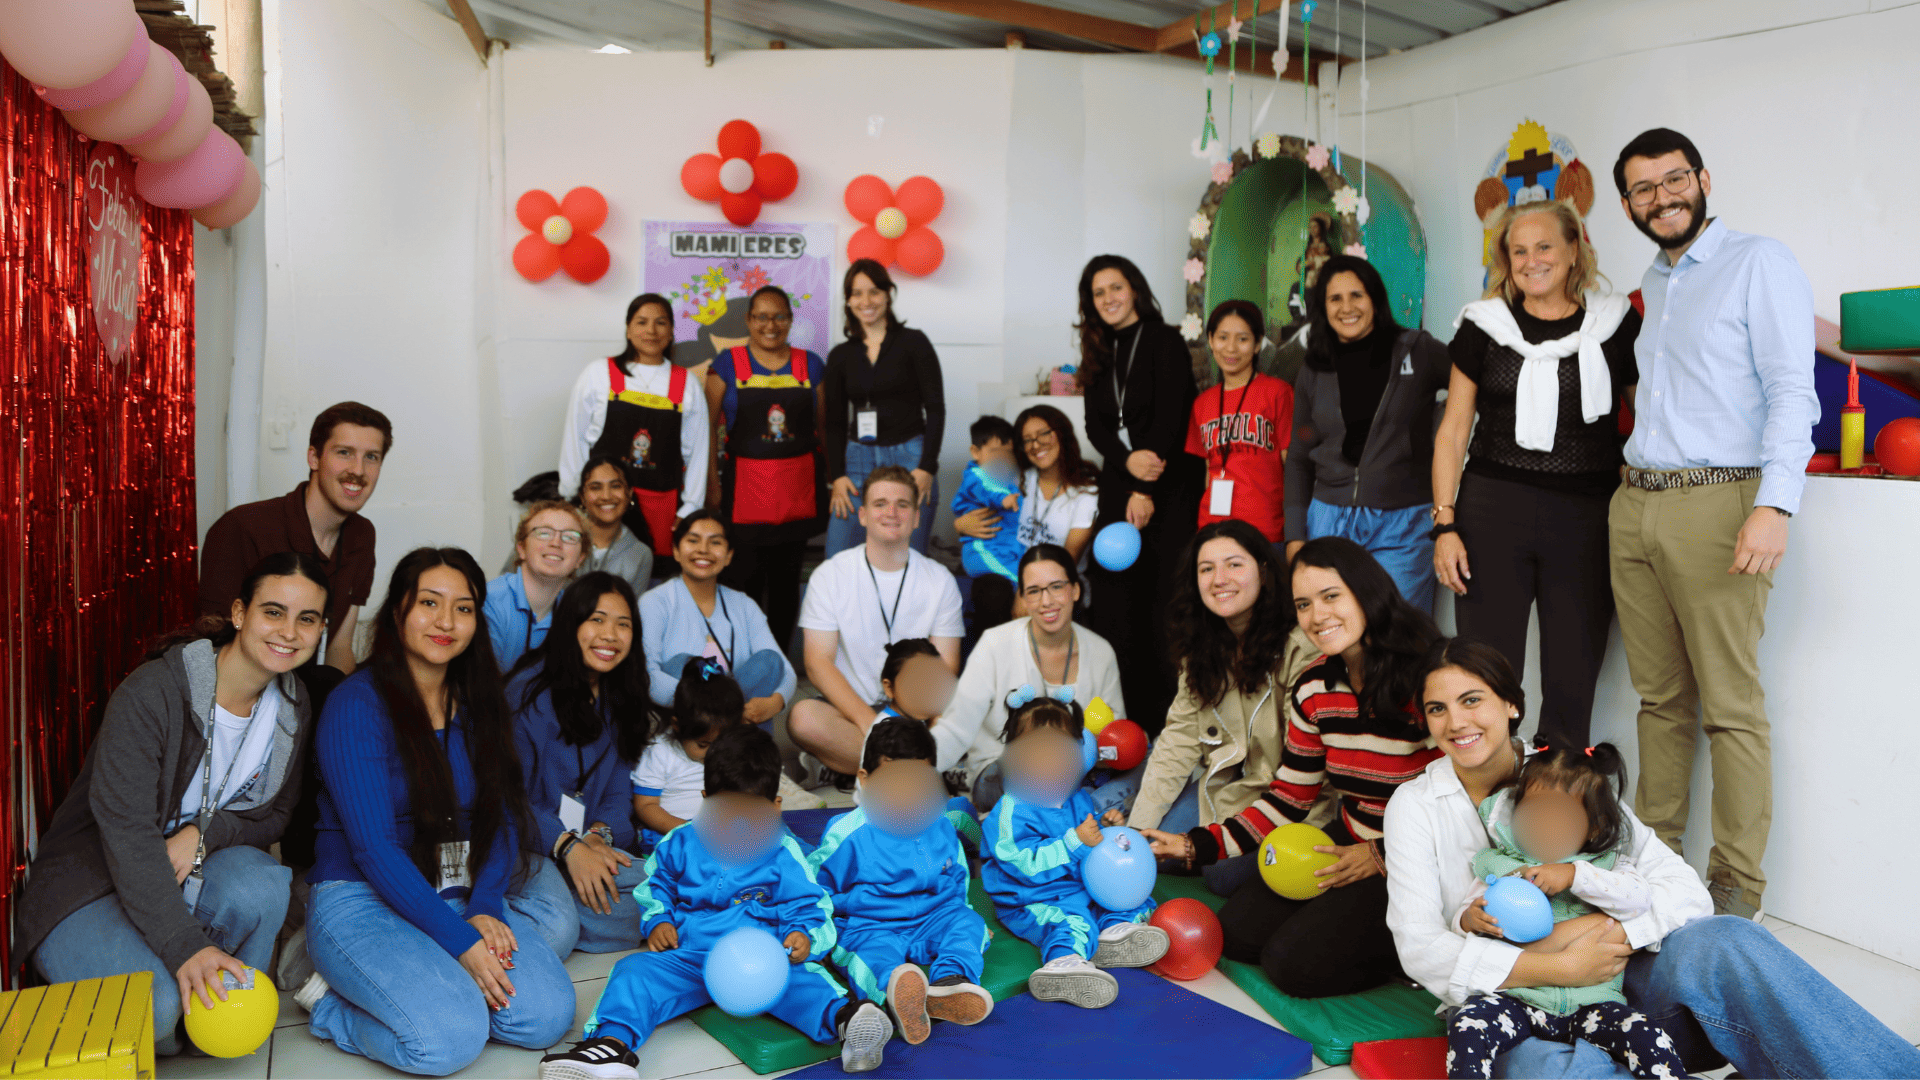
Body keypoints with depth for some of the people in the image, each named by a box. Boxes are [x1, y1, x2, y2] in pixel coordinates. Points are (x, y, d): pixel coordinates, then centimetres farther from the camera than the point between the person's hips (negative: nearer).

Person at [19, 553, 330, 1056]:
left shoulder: (293, 707, -2)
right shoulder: (151, 693, -23)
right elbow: (125, 829, -27)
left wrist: (205, 832, -19)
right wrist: (184, 945, -34)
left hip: (191, 877, 5)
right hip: (90, 887, -5)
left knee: (260, 885, -31)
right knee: (154, 1002, -32)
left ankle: (223, 1007, -3)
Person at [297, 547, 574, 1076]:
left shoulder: (479, 704, 8)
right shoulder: (357, 704, -11)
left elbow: (504, 818, 6)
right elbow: (372, 844, -17)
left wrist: (484, 909, -13)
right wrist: (458, 940, -21)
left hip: (463, 898, 5)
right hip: (363, 899, -5)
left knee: (547, 1014, -17)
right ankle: (333, 1002, 1)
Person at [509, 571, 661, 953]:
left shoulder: (621, 701, 12)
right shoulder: (530, 692, -8)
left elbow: (617, 792, 11)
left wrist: (599, 834, -11)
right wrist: (569, 847, -23)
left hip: (588, 842, 7)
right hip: (527, 846, -6)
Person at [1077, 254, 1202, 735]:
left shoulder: (1165, 343, -1)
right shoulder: (1099, 353, 17)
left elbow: (1170, 420, -9)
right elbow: (1096, 425, 9)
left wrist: (1146, 491, -13)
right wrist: (1126, 460, -11)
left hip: (1168, 490, -5)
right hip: (1118, 487, 5)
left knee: (1164, 601, -7)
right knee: (1115, 601, -1)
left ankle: (1167, 719, -1)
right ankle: (1129, 715, 4)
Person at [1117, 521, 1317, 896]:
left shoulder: (1301, 648, -23)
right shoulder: (1201, 649, 0)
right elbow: (1179, 738, -3)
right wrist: (1137, 826, -10)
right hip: (1230, 782, 5)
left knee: (1223, 872, -21)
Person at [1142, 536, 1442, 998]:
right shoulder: (1314, 687, 0)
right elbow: (1288, 797, 6)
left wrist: (1381, 856, -19)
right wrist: (1194, 845, -3)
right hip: (1349, 842, 8)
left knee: (1295, 963, -15)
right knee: (1238, 932, 1)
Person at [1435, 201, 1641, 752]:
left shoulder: (1617, 324, 6)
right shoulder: (1483, 325, 8)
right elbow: (1453, 429, 9)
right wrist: (1445, 524, 0)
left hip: (1587, 520, 0)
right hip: (1492, 510, 0)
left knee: (1573, 681, 6)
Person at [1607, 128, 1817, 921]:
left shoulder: (1759, 263, -1)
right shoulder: (1649, 285, 21)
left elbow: (1792, 390, -10)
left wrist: (1774, 505, -20)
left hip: (1716, 503, -6)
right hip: (1635, 506, 6)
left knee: (1731, 704, -4)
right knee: (1658, 696, 10)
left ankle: (1737, 883, 4)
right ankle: (1655, 850, 18)